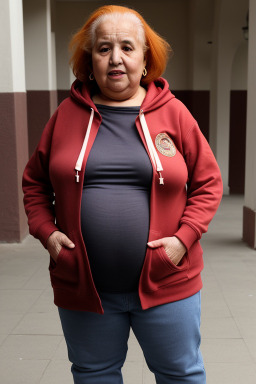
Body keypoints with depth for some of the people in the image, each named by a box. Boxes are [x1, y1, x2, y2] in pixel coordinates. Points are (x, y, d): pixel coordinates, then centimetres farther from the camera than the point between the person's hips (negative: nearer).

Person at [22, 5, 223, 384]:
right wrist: (46, 231, -4)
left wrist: (183, 238, -10)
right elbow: (35, 181, 10)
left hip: (165, 283, -1)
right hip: (82, 286, 1)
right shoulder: (67, 113, 2)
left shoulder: (174, 112, -1)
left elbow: (208, 182, 2)